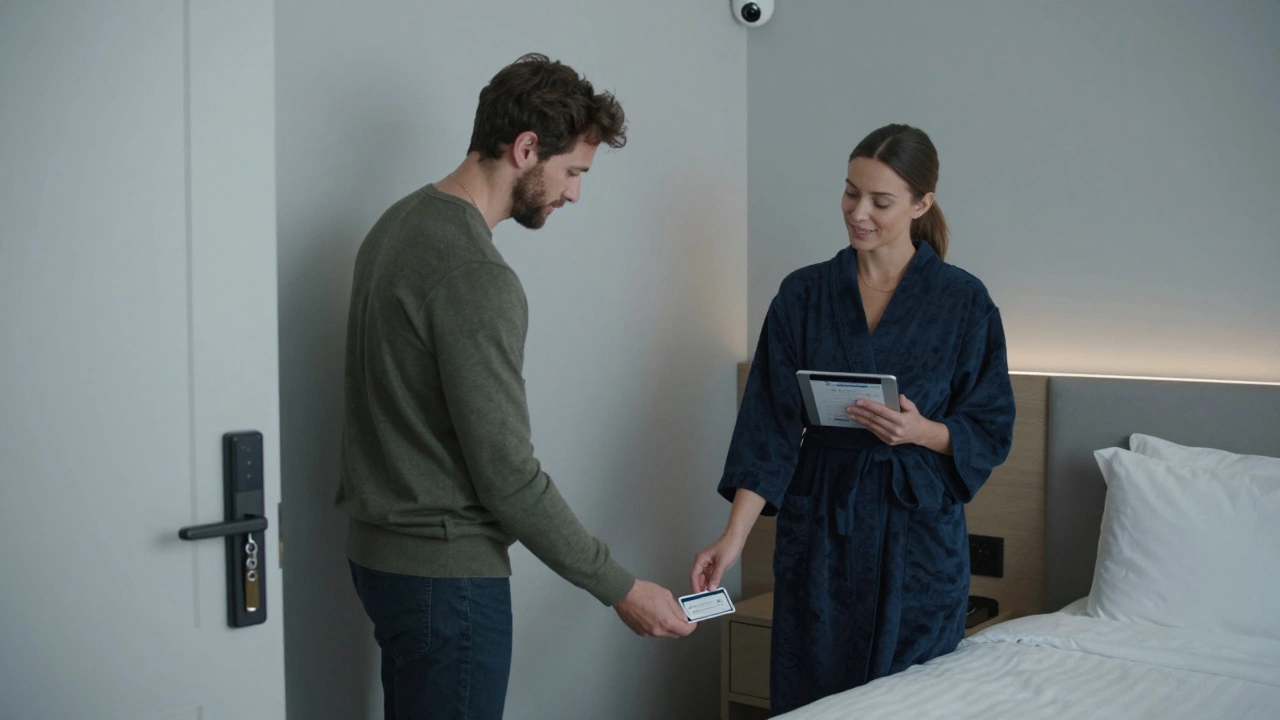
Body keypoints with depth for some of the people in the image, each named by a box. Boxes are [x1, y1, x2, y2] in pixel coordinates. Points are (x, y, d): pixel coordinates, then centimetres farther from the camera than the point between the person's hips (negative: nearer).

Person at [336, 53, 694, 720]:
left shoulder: (399, 223, 7)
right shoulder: (474, 275, -23)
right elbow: (508, 476, -23)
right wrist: (621, 590, -14)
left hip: (382, 551, 10)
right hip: (445, 571, -10)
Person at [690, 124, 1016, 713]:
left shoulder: (963, 301, -3)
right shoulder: (804, 294, 0)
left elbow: (990, 429, 0)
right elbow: (769, 422, -5)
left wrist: (922, 431, -21)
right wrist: (735, 535, -15)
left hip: (918, 529, -1)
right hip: (819, 526, 2)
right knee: (808, 697, 9)